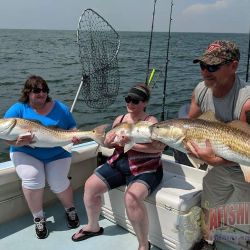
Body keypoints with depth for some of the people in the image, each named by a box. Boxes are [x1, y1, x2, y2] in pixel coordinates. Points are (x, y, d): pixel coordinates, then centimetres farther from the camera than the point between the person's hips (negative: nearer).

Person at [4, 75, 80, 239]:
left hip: (58, 154, 1)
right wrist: (20, 142, -29)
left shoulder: (59, 108, 3)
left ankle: (70, 209, 12)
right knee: (32, 178, -28)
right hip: (26, 154, 0)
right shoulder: (18, 109, -3)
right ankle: (38, 218, -4)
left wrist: (75, 136, -15)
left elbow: (72, 128, 9)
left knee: (58, 182, -21)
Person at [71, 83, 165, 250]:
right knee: (90, 185, -2)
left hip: (145, 170, -7)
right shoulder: (120, 119, 8)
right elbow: (111, 143, 18)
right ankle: (93, 227, 23)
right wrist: (109, 141, -7)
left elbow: (159, 147, -28)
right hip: (119, 164, 7)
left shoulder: (151, 122, -12)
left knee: (132, 198, -33)